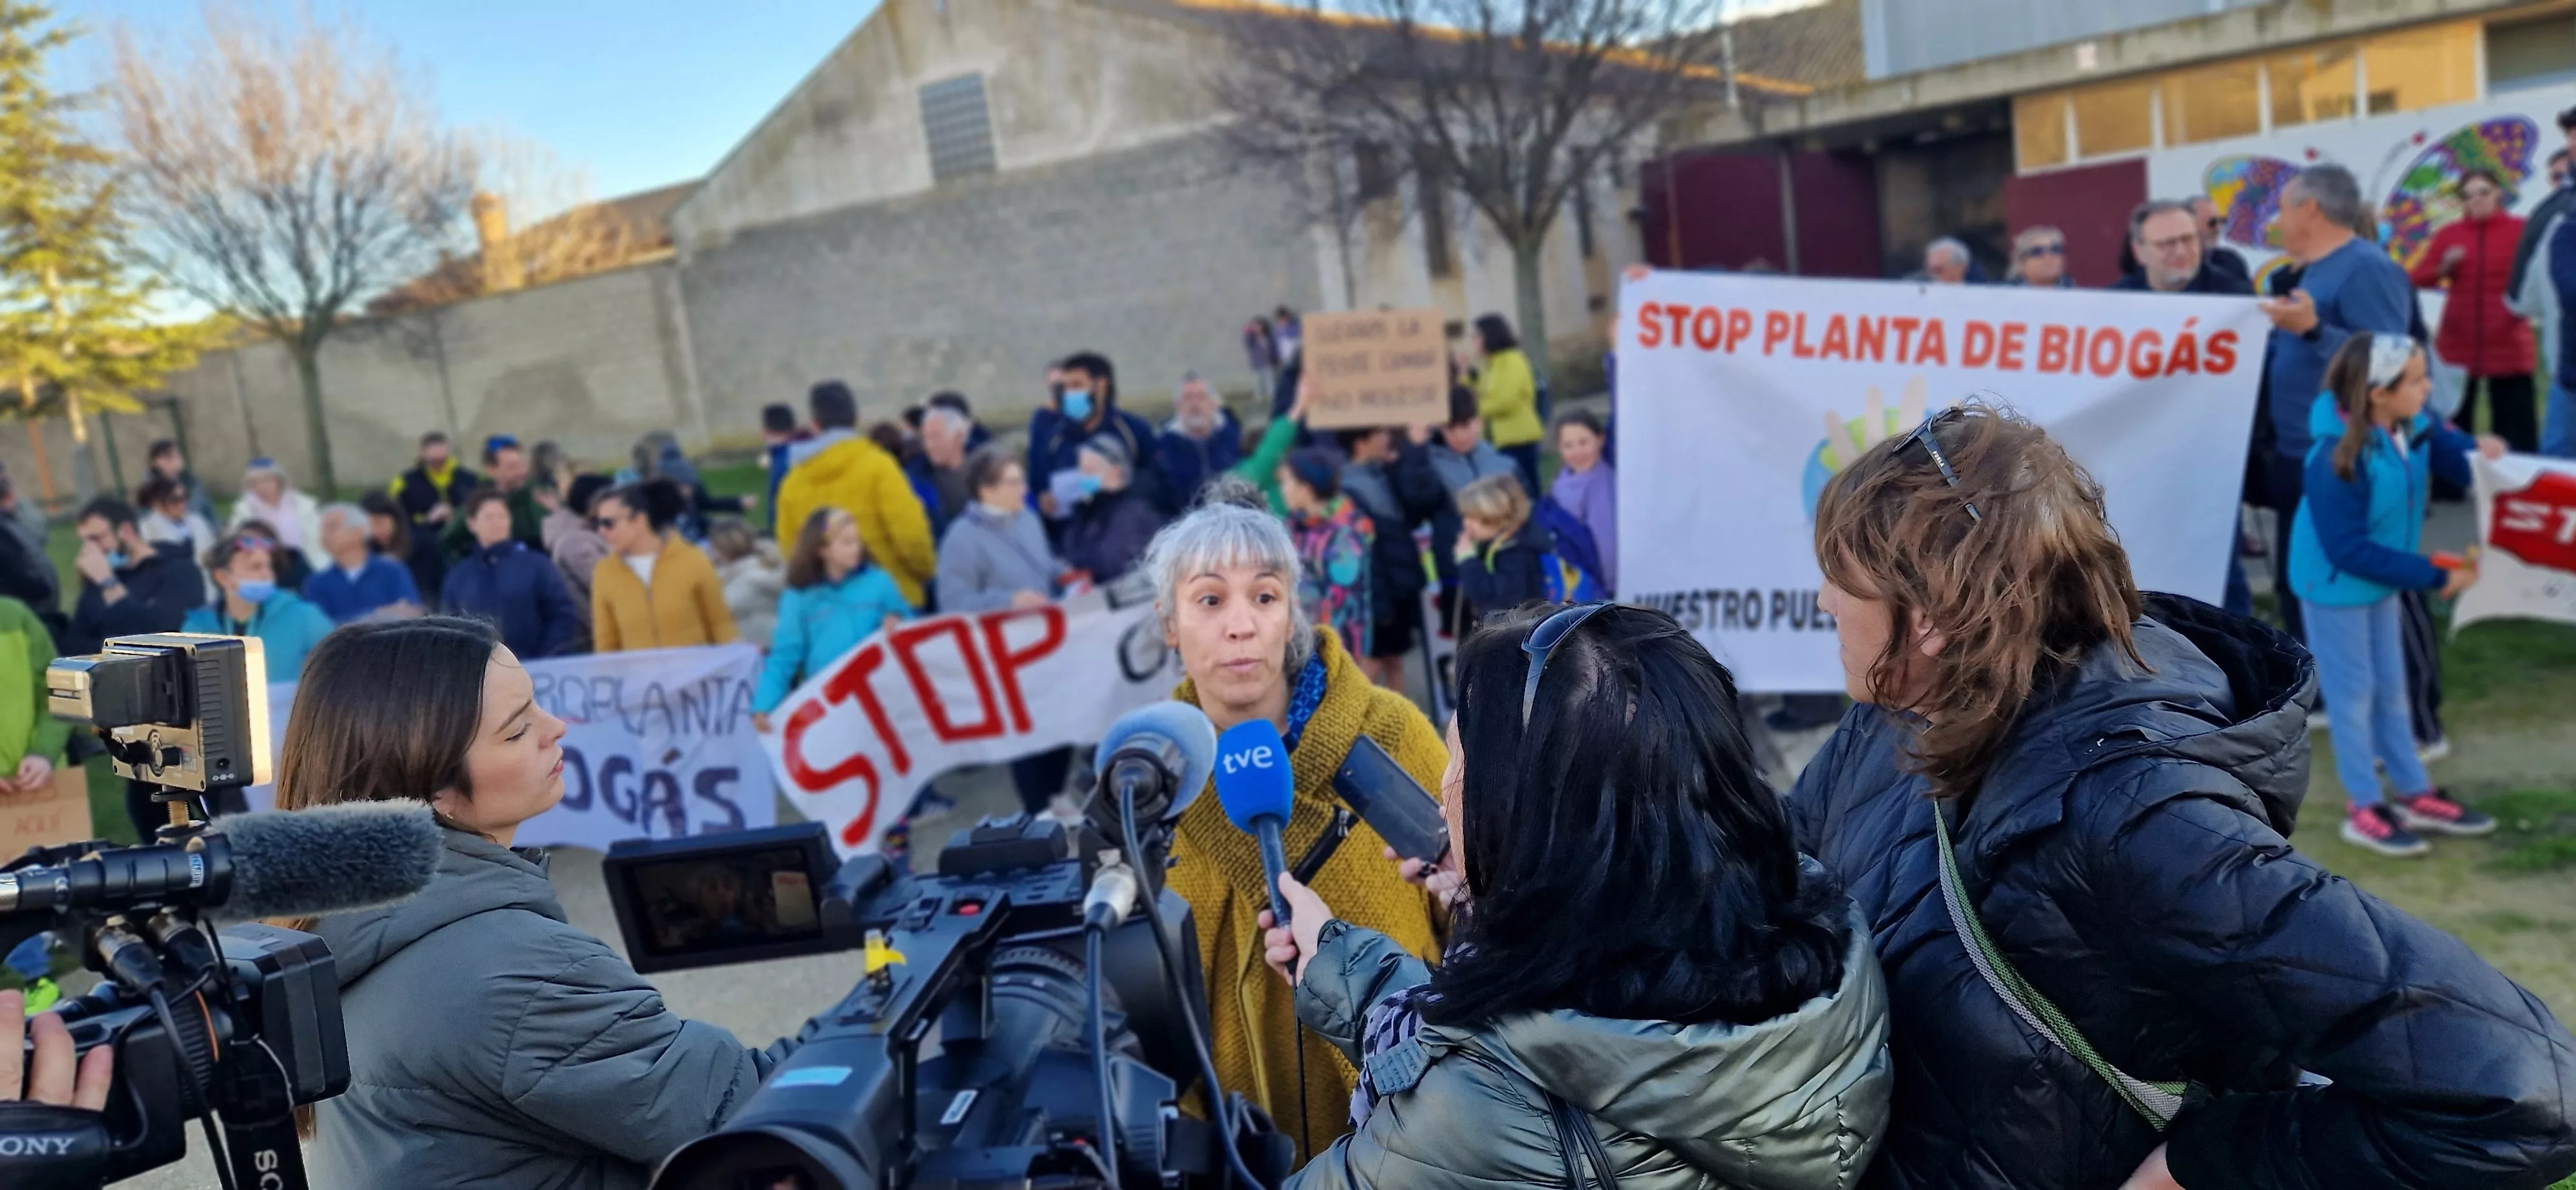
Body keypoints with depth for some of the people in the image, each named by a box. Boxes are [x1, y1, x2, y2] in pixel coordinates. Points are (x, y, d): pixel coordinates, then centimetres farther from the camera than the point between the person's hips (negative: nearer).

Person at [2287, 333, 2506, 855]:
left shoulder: (2414, 425, -11)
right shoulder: (2339, 459, -33)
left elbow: (2446, 447, 8)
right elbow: (2348, 550, -29)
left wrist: (2479, 453, -17)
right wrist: (2435, 577, -25)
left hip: (2379, 579, 8)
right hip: (2334, 585, -8)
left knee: (2390, 687, 20)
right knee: (2354, 695, 6)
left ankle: (2415, 794, 34)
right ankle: (2364, 809, 22)